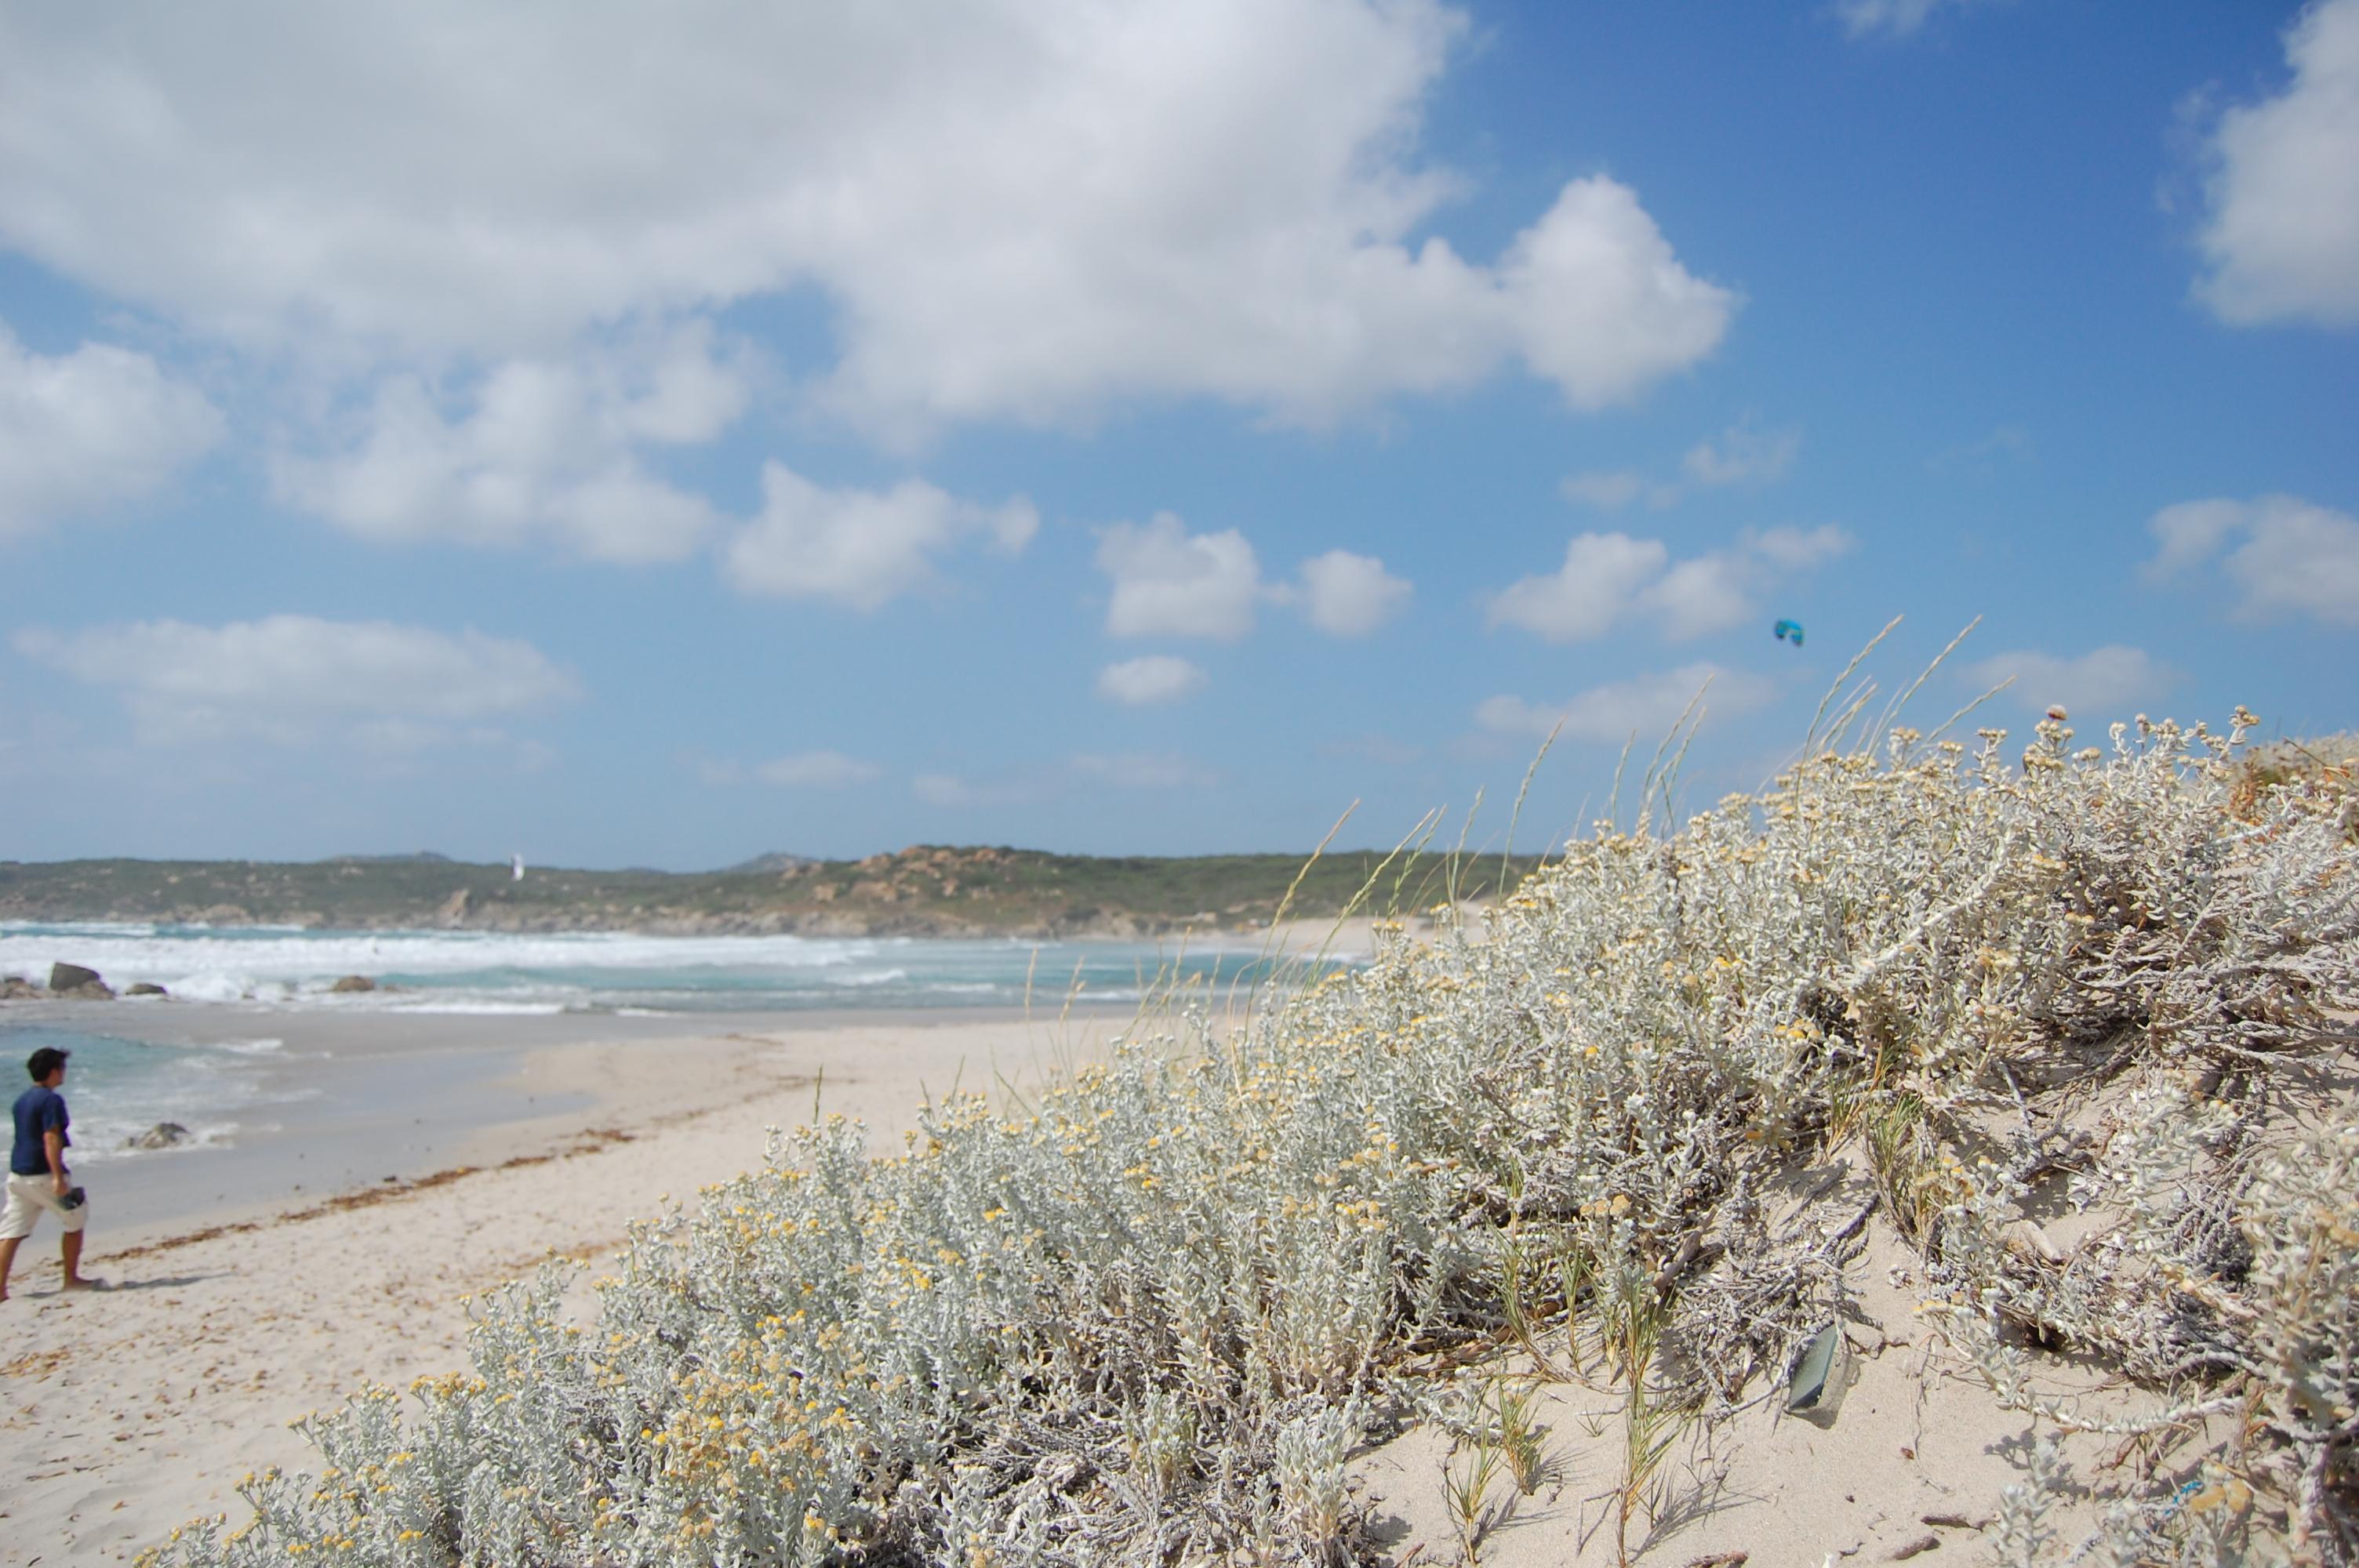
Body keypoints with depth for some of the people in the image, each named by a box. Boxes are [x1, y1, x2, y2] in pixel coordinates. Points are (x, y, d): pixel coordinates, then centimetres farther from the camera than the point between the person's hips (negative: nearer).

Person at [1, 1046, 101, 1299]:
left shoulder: (22, 1100, 14)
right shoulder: (52, 1100, -13)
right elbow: (51, 1139, -21)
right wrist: (58, 1177, -25)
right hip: (42, 1174, -8)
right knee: (75, 1221, 9)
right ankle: (72, 1279, 14)